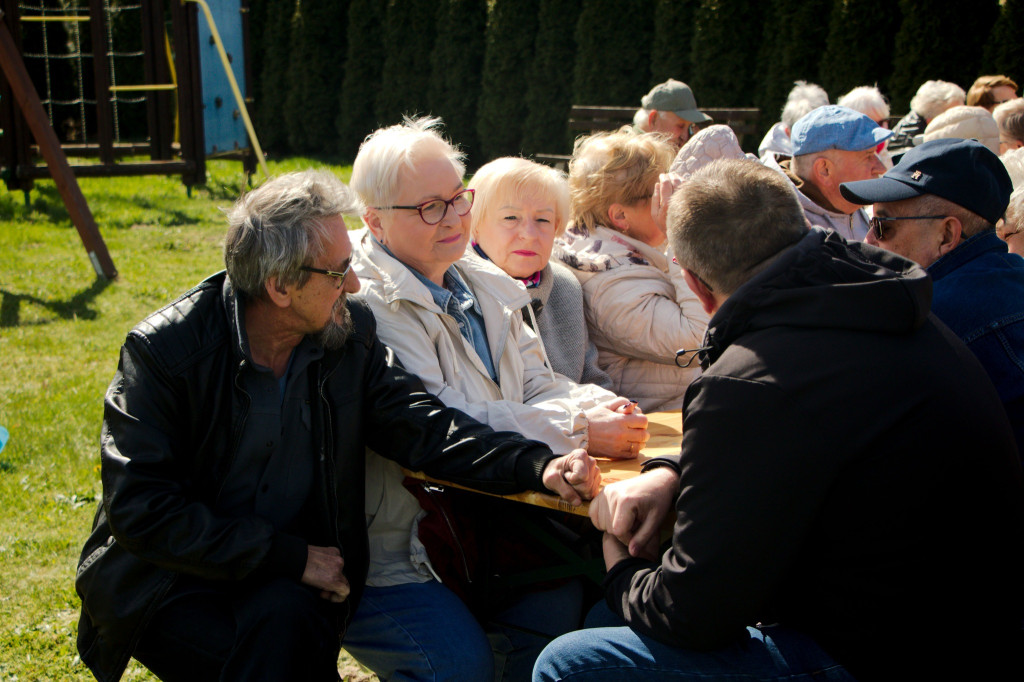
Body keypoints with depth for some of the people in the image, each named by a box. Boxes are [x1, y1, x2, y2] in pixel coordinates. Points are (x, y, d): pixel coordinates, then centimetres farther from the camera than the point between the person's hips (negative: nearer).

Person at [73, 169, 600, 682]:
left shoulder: (350, 333, -2)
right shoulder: (163, 350, -16)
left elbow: (422, 426, -4)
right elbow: (141, 509, -19)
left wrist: (539, 467, -22)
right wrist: (290, 556, -22)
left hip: (287, 587, 4)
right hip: (170, 581, -3)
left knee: (286, 621, -30)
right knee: (284, 636, -31)